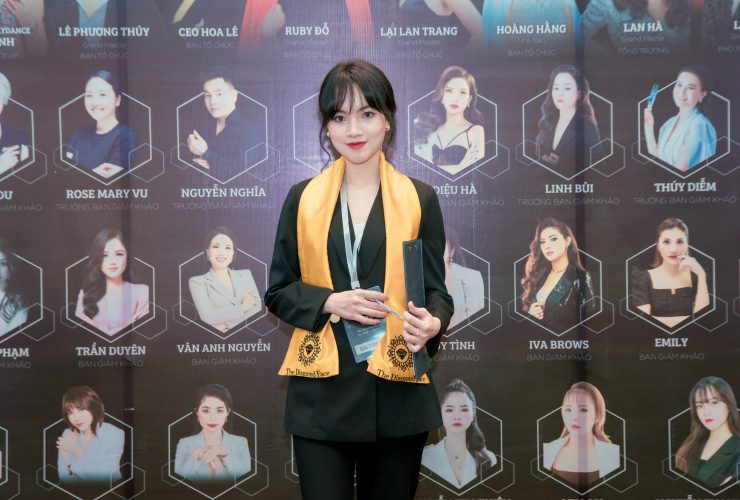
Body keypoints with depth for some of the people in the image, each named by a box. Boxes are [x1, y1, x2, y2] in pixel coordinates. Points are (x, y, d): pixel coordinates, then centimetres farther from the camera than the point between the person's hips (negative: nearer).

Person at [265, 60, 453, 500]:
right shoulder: (303, 198, 5)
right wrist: (330, 302, -12)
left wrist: (431, 324, -19)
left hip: (395, 393, 0)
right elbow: (278, 292, 7)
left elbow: (436, 290, 4)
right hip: (321, 395, 0)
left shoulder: (420, 199, 2)